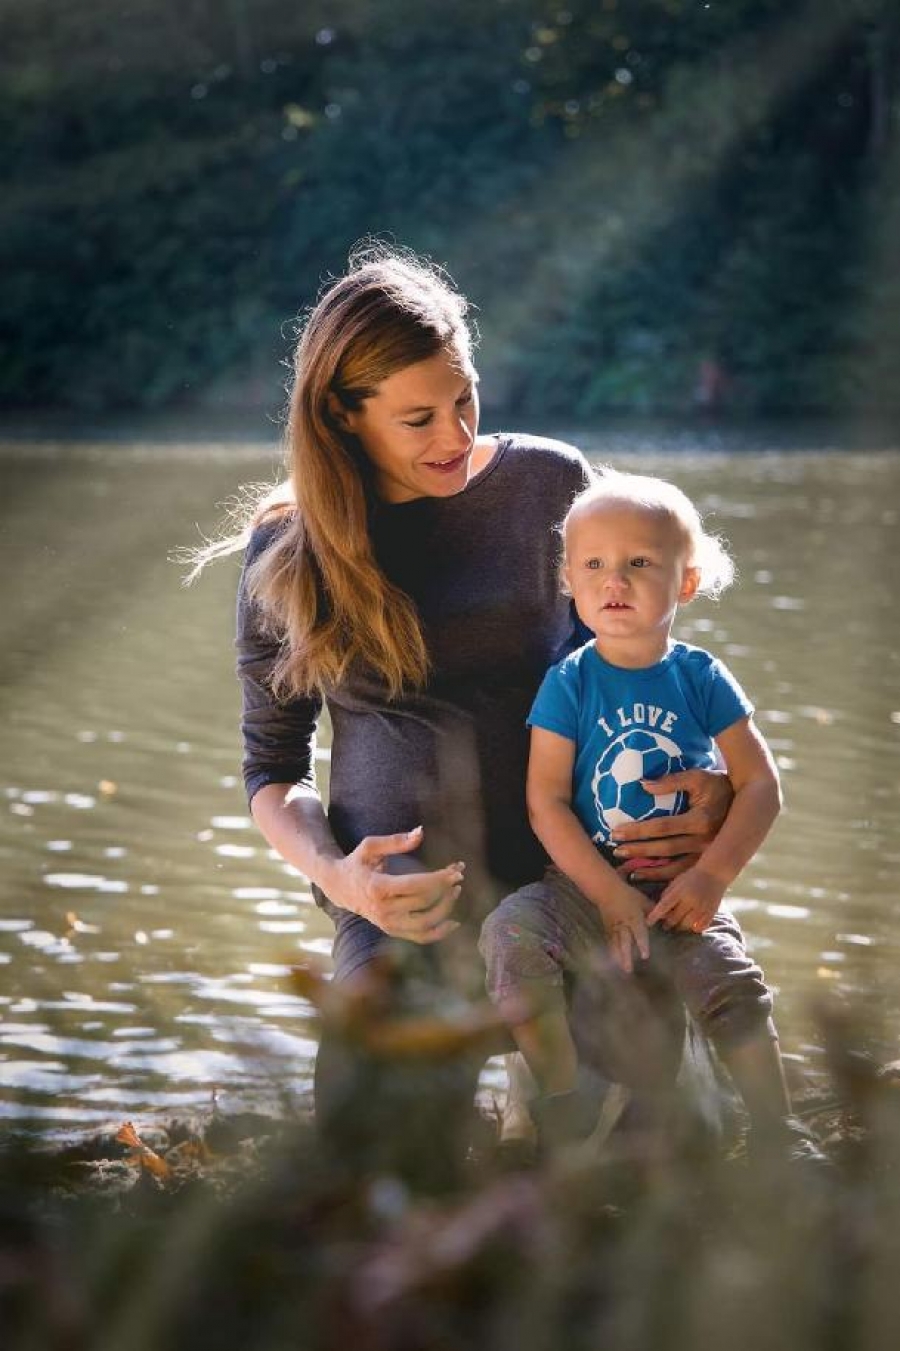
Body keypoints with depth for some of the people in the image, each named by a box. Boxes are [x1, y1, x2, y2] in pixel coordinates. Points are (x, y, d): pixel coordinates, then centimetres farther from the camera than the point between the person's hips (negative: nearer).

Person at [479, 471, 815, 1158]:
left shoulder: (702, 678, 0)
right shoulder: (569, 683, -4)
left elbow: (761, 785, -1)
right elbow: (546, 801, -8)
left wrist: (712, 877, -13)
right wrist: (611, 895, -16)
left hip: (682, 888, 0)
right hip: (586, 882, 0)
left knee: (733, 985, -23)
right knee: (513, 932, -27)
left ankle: (778, 1136, -5)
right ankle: (564, 1102, -13)